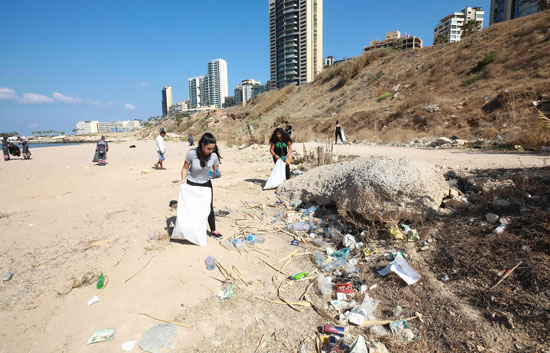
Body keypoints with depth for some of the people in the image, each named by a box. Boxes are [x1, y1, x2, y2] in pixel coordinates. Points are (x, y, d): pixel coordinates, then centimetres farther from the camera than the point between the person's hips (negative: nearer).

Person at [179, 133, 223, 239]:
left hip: (206, 184, 2)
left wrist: (217, 174, -27)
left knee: (209, 207, 6)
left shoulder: (214, 156, -17)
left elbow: (217, 170, -4)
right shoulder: (192, 153, -23)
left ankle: (213, 230, 21)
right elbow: (185, 168, -10)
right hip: (191, 184, -1)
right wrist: (183, 179, -25)